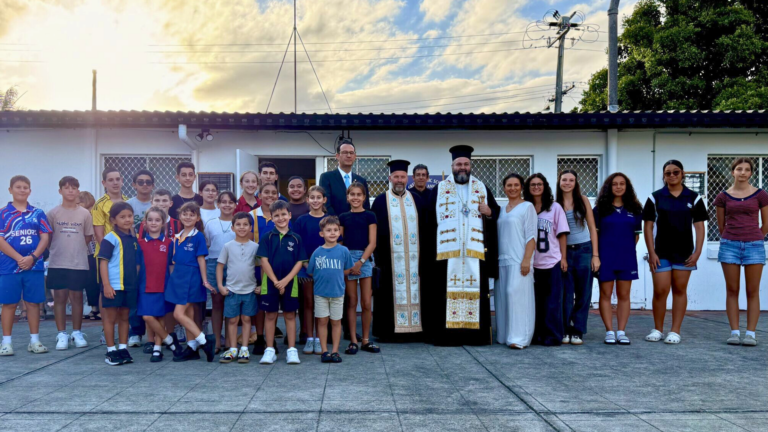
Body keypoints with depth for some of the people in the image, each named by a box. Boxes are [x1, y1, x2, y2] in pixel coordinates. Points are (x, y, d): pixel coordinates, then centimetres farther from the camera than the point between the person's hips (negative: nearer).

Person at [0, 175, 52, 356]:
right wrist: (19, 258, -15)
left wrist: (32, 257, -12)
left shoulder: (38, 214, 7)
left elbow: (45, 237, 2)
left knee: (33, 302, 6)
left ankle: (34, 340, 14)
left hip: (35, 266, 2)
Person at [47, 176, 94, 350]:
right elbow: (47, 237, 6)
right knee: (60, 297, 3)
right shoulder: (53, 213, 0)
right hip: (57, 263, 0)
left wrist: (76, 249, 5)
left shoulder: (85, 213, 2)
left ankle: (77, 333, 16)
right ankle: (62, 334, 11)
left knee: (77, 296, 6)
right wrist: (59, 249, 5)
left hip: (79, 263, 0)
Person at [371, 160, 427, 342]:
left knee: (413, 289, 5)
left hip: (413, 257, 3)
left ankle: (413, 328, 12)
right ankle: (389, 330, 5)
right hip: (390, 257, -3)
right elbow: (374, 230, -1)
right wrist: (378, 255, -7)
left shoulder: (417, 200, 12)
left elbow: (424, 227, 12)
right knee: (391, 292, -1)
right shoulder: (380, 201, 3)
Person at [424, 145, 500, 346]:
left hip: (475, 250, 2)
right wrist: (430, 249, -2)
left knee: (476, 290, -1)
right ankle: (448, 333, -1)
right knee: (448, 291, -5)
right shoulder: (438, 190, 9)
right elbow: (429, 220, 5)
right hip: (447, 251, -1)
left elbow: (496, 212, 17)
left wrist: (489, 212, -6)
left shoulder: (482, 189, 15)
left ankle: (476, 333, 6)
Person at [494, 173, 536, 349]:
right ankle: (504, 335, 14)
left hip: (518, 260, -7)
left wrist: (526, 259, -15)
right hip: (502, 260, 7)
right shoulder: (502, 209, 17)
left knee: (516, 294, -13)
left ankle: (518, 337, -11)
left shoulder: (527, 207, -1)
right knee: (502, 297, 6)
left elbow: (531, 235, -8)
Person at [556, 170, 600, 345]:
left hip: (584, 250, 0)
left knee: (583, 294, 3)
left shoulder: (583, 200, 1)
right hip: (564, 252, 0)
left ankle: (578, 331, 12)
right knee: (566, 294, 2)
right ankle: (565, 330, 11)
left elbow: (592, 228, 2)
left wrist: (595, 255, -4)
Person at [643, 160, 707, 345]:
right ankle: (658, 329, 12)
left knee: (680, 290, 5)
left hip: (684, 253, 1)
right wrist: (651, 252, -7)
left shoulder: (694, 198, 5)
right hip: (661, 253, -1)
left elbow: (699, 226, 3)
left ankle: (675, 331, 10)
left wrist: (697, 252, -6)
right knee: (660, 291, -3)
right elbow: (648, 226, 1)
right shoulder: (655, 198, 3)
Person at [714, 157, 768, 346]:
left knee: (752, 291, 1)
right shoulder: (723, 196, 5)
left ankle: (750, 333, 5)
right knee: (732, 290, 2)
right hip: (729, 245, 1)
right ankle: (734, 332, 7)